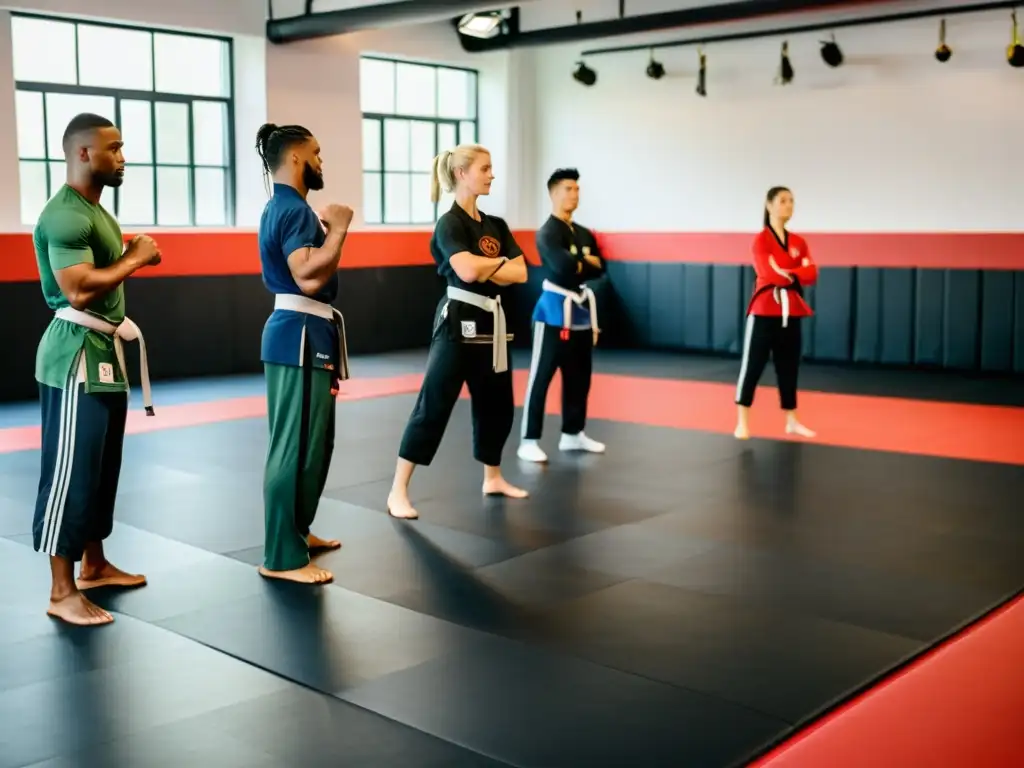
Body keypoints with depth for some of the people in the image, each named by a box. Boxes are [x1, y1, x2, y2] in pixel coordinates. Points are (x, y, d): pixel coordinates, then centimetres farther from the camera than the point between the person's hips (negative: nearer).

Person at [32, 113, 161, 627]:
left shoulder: (96, 211, 16)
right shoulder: (65, 216, -17)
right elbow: (80, 290, -26)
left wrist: (134, 256, 6)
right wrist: (136, 258, -15)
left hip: (105, 352, 10)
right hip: (76, 357, -10)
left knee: (103, 468, 18)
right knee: (71, 472, -5)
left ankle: (94, 565, 31)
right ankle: (62, 592, 2)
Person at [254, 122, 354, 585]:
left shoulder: (284, 208, 17)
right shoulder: (293, 210, -16)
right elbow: (309, 277, -28)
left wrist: (325, 227, 16)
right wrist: (338, 226, -18)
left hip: (303, 334, 11)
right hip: (301, 336, -11)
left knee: (312, 441, 18)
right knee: (296, 445, -7)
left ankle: (295, 532, 30)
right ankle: (282, 557, -2)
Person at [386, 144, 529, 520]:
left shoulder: (496, 225, 11)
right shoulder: (450, 224, -11)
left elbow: (521, 274, 3)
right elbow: (467, 270, -26)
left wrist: (485, 269, -12)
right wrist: (500, 262, -8)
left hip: (490, 322, 8)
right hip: (458, 322, -8)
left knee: (497, 404, 16)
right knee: (433, 405, -9)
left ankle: (493, 478, 35)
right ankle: (398, 491, -4)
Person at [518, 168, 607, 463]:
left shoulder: (584, 234, 14)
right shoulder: (547, 232, -11)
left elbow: (600, 269, 9)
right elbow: (563, 266, -26)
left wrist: (579, 264, -8)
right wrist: (585, 261, -8)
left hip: (581, 308, 8)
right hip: (555, 309, -8)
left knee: (579, 376, 14)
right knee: (541, 376, -7)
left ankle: (572, 434, 26)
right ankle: (529, 441, -4)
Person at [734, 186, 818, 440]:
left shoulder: (799, 242, 12)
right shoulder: (761, 240, -6)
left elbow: (812, 275, 0)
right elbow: (768, 273, -18)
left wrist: (786, 274, -14)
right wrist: (795, 274, -7)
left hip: (791, 311, 6)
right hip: (765, 309, -6)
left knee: (789, 367, 12)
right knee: (752, 366, -3)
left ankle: (791, 421, 21)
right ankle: (742, 422, 4)